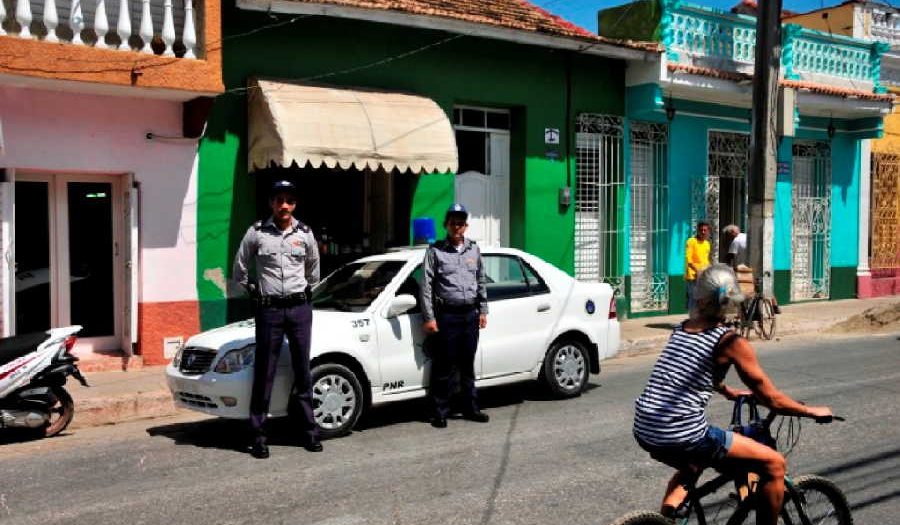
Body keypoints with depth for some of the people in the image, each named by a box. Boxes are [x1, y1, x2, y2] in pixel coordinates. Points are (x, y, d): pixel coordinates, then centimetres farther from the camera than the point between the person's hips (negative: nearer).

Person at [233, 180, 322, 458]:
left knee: (303, 372, 8)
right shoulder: (256, 232, -2)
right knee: (264, 373, 0)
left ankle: (309, 431, 16)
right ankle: (258, 436, 7)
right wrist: (251, 290, 11)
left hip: (299, 308, 2)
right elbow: (240, 268, 10)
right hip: (269, 310, -2)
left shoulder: (305, 234, 5)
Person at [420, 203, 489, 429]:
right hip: (446, 316, -4)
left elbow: (481, 282, 18)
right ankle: (440, 412, 8)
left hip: (470, 315, 4)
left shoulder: (474, 249, 12)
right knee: (444, 368, -2)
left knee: (468, 366, 13)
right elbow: (426, 286, -5)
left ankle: (470, 408, 23)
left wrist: (483, 310, 12)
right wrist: (429, 317, -10)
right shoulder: (435, 251, -2)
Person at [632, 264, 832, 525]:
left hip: (643, 432, 8)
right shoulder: (730, 341, -6)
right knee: (774, 463, 6)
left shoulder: (681, 329, 14)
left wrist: (728, 391, 48)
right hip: (683, 437, -8)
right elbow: (772, 399, -1)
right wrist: (813, 411, 16)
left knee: (692, 466, 39)